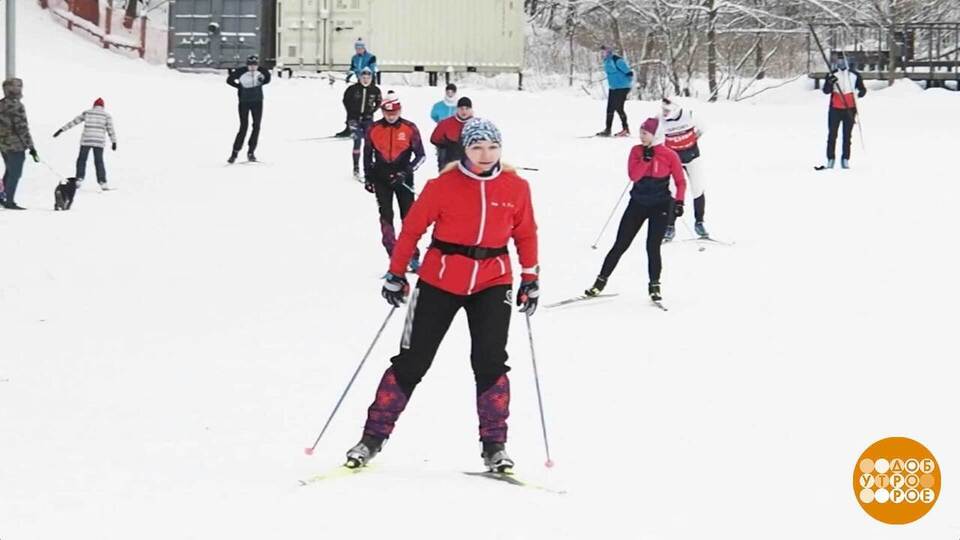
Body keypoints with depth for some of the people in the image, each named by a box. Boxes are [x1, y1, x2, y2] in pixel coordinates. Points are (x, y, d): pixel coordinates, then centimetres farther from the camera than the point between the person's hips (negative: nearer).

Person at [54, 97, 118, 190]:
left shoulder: (86, 113, 9)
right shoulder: (106, 115, 6)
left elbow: (73, 122, 11)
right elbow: (111, 129, 1)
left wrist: (61, 130, 15)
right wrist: (114, 142, 5)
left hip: (86, 140, 0)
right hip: (99, 142, 0)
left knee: (82, 160, 11)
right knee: (99, 162, 6)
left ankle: (79, 179, -3)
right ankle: (102, 182, -2)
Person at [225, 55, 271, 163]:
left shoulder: (262, 71, -9)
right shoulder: (240, 72, -18)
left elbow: (267, 79, 12)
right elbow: (229, 80, -5)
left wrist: (261, 82, -5)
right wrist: (240, 87, -10)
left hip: (257, 102, 3)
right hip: (244, 102, -3)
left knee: (256, 126, 1)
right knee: (243, 127, -8)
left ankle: (251, 152, 13)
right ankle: (235, 152, 1)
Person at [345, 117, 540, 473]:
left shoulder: (515, 188, -1)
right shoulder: (443, 186, -8)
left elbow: (525, 234, 10)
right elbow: (412, 228, -2)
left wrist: (530, 279, 7)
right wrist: (396, 275, -1)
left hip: (493, 283, 1)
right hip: (440, 280, -1)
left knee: (490, 361, -7)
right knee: (412, 361, 1)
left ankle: (494, 445, 3)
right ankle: (374, 435, 10)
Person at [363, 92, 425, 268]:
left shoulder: (410, 129, -6)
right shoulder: (374, 129, 0)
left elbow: (420, 155, -2)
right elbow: (367, 154, 12)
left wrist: (406, 172, -14)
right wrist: (368, 178, 10)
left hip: (403, 178, -1)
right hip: (381, 178, 2)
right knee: (386, 217, -2)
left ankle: (413, 258, 4)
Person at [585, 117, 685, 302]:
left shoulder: (670, 155, -8)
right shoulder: (636, 151, -1)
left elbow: (680, 182, -3)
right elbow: (633, 176, -13)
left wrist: (679, 202, -14)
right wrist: (646, 158, -21)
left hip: (660, 206, -3)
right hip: (637, 203, 3)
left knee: (653, 247, -10)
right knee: (620, 245, 4)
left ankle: (654, 286, 6)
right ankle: (601, 281, 12)